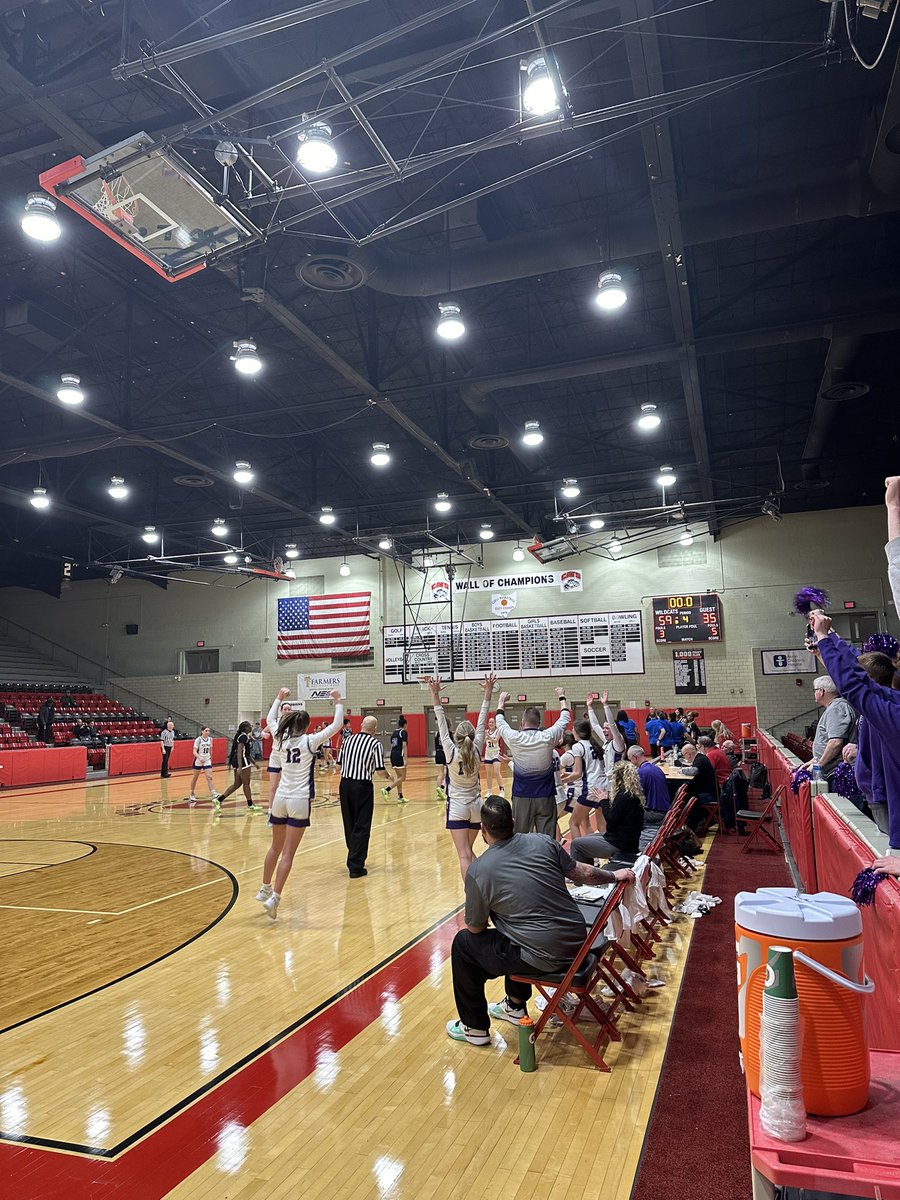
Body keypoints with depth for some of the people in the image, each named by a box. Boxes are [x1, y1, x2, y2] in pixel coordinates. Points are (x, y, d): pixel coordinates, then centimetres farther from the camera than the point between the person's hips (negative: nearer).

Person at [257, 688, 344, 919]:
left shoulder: (282, 739, 5)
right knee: (288, 853, -3)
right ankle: (274, 898, -9)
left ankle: (265, 889, 32)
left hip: (281, 798, 5)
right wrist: (338, 701, 6)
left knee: (276, 847, 20)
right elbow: (336, 725, -5)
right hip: (299, 801, -5)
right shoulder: (310, 741, -7)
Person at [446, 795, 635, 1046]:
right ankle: (515, 1006, 49)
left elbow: (475, 928, 0)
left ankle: (475, 1028, 26)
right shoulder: (542, 842, -2)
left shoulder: (478, 871, -14)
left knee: (464, 943, 13)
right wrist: (615, 875, 25)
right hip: (576, 942, 6)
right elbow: (581, 872, 9)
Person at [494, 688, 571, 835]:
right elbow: (565, 719, 10)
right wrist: (562, 697, 25)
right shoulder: (548, 737, -8)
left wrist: (501, 701, 29)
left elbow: (500, 722, 13)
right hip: (545, 796, 0)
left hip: (521, 797, 0)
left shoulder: (514, 738, -9)